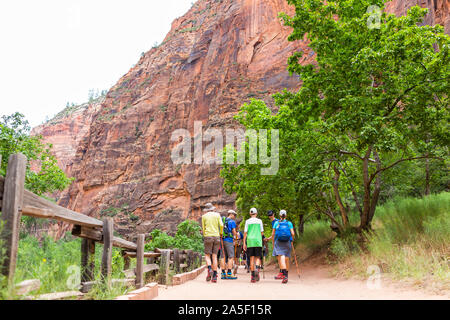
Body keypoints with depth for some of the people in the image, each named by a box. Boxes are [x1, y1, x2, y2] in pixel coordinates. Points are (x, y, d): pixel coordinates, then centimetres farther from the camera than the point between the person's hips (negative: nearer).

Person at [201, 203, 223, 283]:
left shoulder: (204, 216, 7)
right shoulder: (217, 215, 9)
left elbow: (203, 228, 7)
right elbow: (221, 225, -1)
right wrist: (220, 233, 17)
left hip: (208, 236, -2)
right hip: (216, 237, 2)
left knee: (207, 255, 4)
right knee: (214, 256, 3)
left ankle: (210, 270, -23)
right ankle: (214, 276, -4)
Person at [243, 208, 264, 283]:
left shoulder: (248, 221, 6)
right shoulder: (259, 221, 5)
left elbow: (245, 233, 2)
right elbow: (262, 232, 6)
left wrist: (244, 243, 7)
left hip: (250, 241, 1)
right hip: (258, 241, -1)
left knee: (252, 258, 5)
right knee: (257, 258, 4)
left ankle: (253, 275, 3)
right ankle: (257, 271, -22)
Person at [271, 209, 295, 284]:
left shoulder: (276, 223, 4)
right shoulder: (289, 223, 4)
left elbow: (273, 234, 2)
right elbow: (292, 233, -4)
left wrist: (273, 243, 13)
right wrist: (292, 239, 16)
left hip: (278, 242, -2)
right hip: (287, 243, 2)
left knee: (281, 258, -12)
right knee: (286, 259, 15)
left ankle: (284, 275, -30)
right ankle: (286, 275, 27)